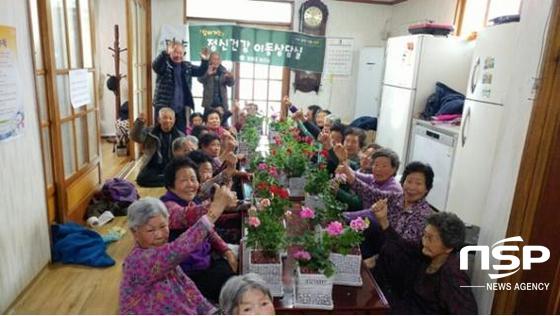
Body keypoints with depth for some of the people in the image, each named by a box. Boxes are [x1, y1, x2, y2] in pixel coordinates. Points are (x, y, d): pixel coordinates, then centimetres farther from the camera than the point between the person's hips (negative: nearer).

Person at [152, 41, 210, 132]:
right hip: (163, 107, -4)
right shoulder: (164, 65, -6)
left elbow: (200, 71, 8)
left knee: (182, 133, 11)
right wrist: (165, 53, -43)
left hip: (181, 108, 5)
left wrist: (204, 60, -12)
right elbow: (155, 65, -26)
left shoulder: (187, 66, 11)